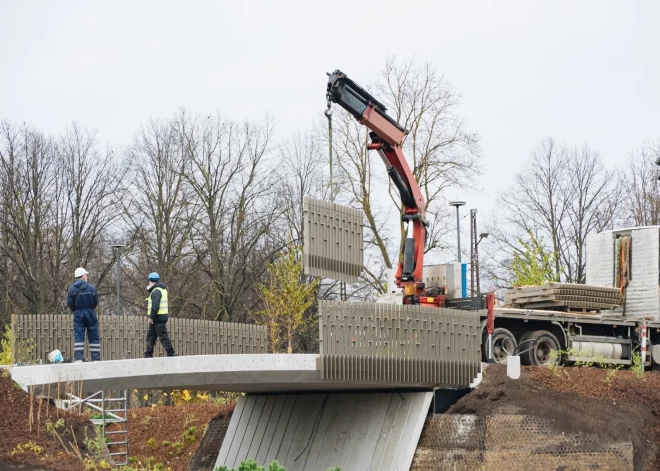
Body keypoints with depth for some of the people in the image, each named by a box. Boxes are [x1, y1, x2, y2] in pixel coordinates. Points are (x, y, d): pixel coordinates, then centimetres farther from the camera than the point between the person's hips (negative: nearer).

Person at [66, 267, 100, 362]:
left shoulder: (72, 288, -2)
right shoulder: (91, 287, -6)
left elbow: (69, 302, -6)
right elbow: (96, 302, -4)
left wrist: (75, 310, 12)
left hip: (78, 314, 1)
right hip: (90, 314, -1)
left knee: (78, 337, 1)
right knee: (94, 338, 6)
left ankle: (78, 359, -9)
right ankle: (96, 359, 4)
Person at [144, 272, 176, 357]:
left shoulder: (156, 291, -15)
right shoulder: (162, 289, 17)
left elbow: (155, 306, -22)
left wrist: (151, 317, -20)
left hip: (158, 317, -10)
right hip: (162, 316, 10)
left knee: (163, 336, -8)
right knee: (150, 336, 13)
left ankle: (171, 353, -8)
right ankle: (148, 355, 16)